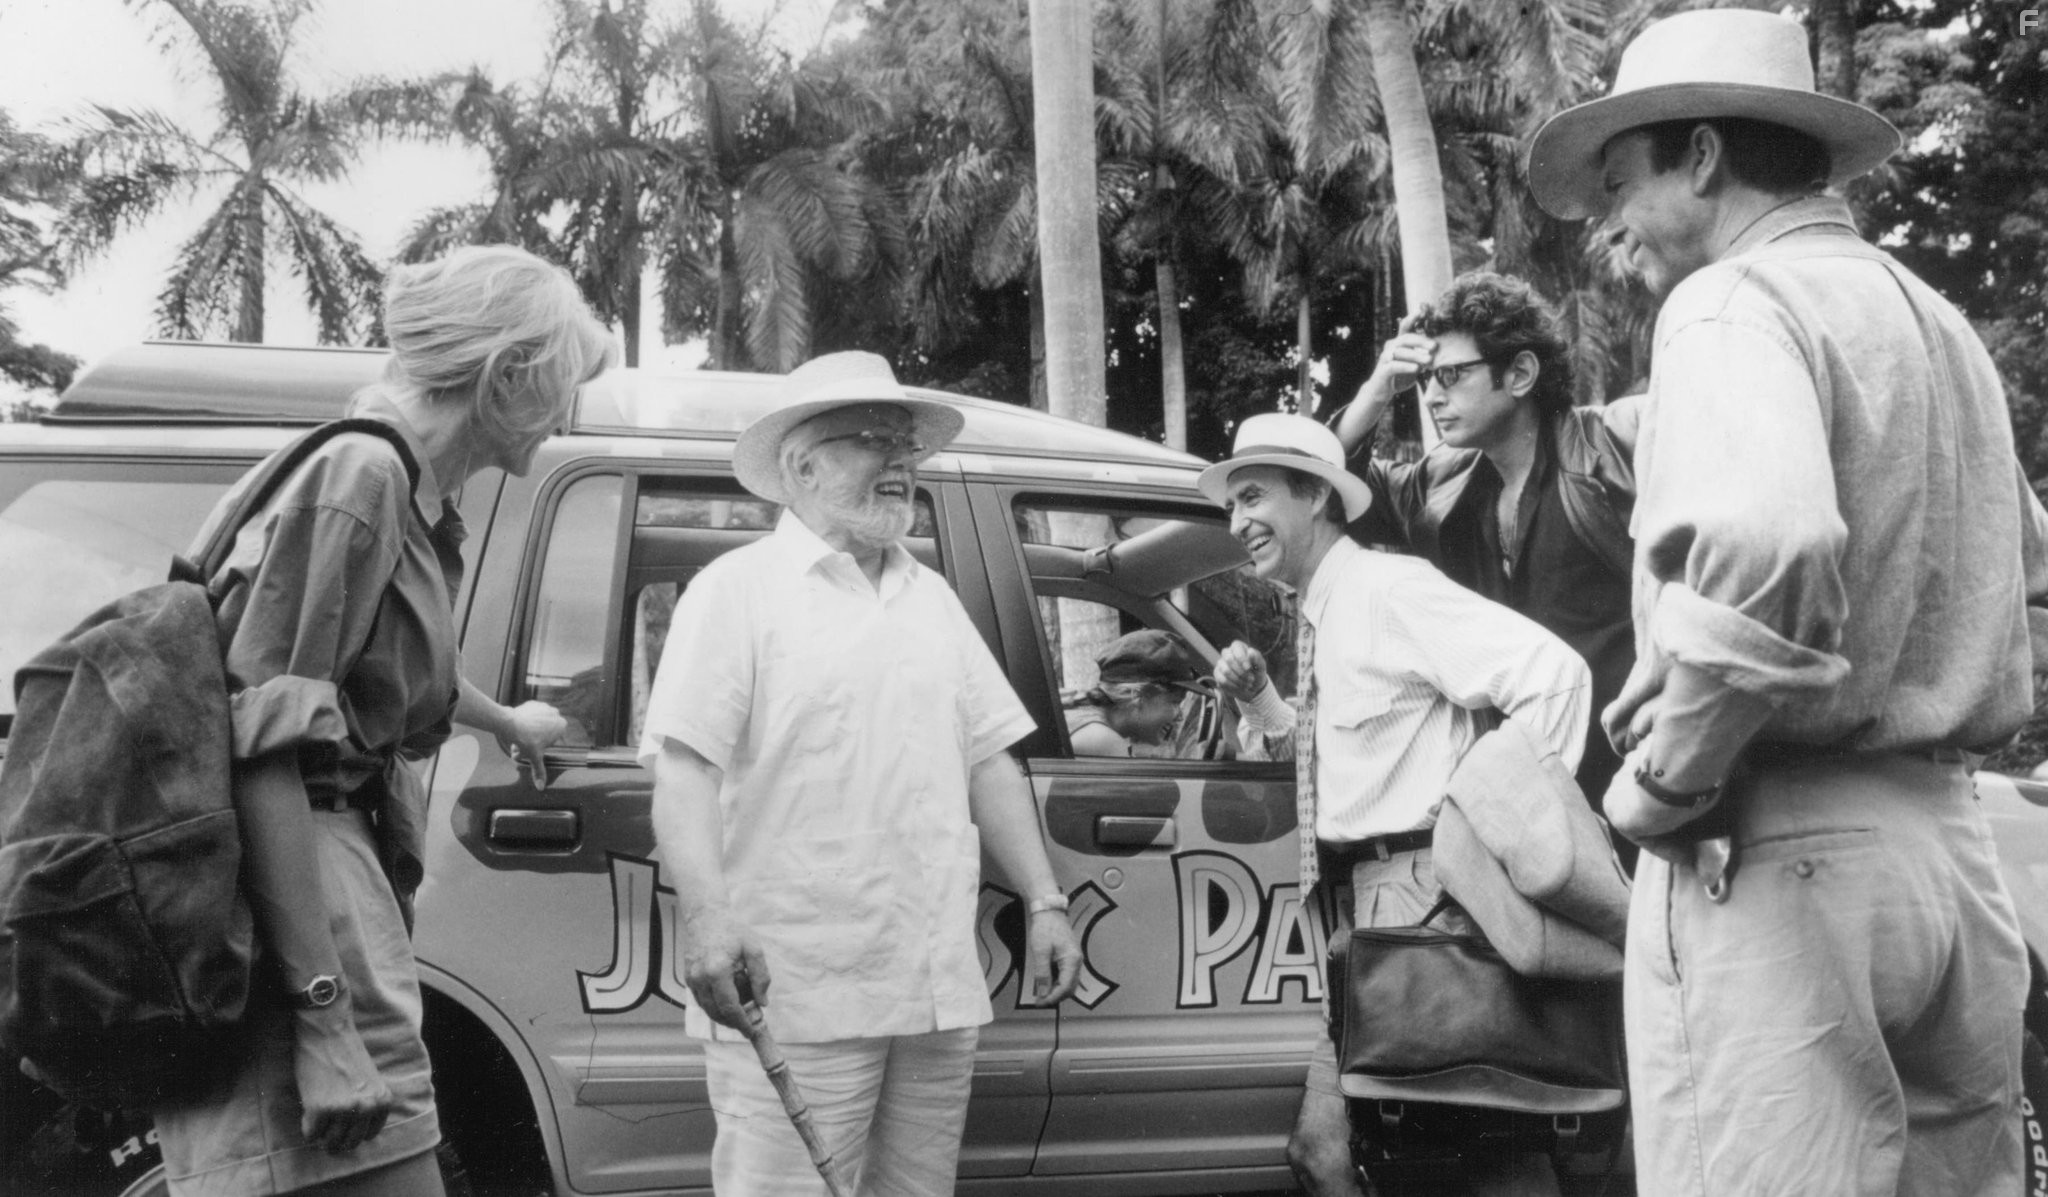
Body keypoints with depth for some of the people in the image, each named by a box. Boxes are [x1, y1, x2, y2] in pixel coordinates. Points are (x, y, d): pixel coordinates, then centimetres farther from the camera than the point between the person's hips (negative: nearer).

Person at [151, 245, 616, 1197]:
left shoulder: (414, 495, 17)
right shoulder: (361, 478, -12)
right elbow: (265, 745, -20)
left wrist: (505, 722, 60)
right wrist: (323, 1017, -24)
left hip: (336, 853, 10)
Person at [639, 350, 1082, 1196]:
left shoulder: (932, 597, 19)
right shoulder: (738, 589, -1)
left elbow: (988, 764, 20)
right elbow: (684, 771, -11)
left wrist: (1044, 902, 12)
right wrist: (709, 916, -25)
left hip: (939, 995, 6)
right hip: (793, 997, -6)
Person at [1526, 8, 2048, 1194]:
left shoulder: (1735, 301, -10)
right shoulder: (1939, 320, 18)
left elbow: (1761, 549, -30)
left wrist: (1664, 778, -17)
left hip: (1774, 850, -9)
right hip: (1949, 838, 9)